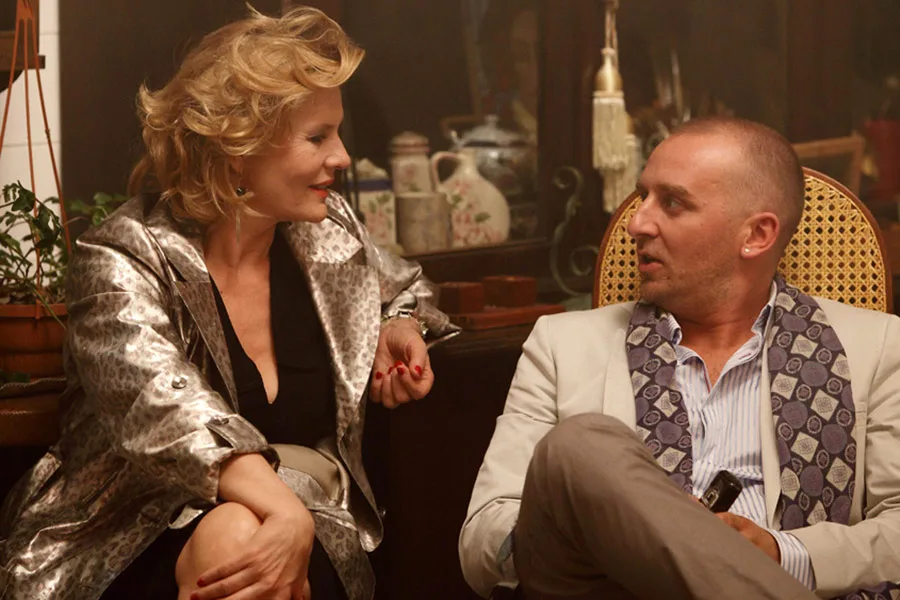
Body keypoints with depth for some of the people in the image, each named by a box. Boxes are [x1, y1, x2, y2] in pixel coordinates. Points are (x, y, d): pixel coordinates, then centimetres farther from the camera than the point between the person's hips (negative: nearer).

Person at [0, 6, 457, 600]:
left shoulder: (331, 233, 9)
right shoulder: (121, 263, -9)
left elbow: (404, 289, 33)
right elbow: (164, 405, -28)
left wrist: (399, 329, 7)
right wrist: (286, 510, -44)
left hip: (314, 538, 3)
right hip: (135, 548, -3)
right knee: (235, 536, -36)